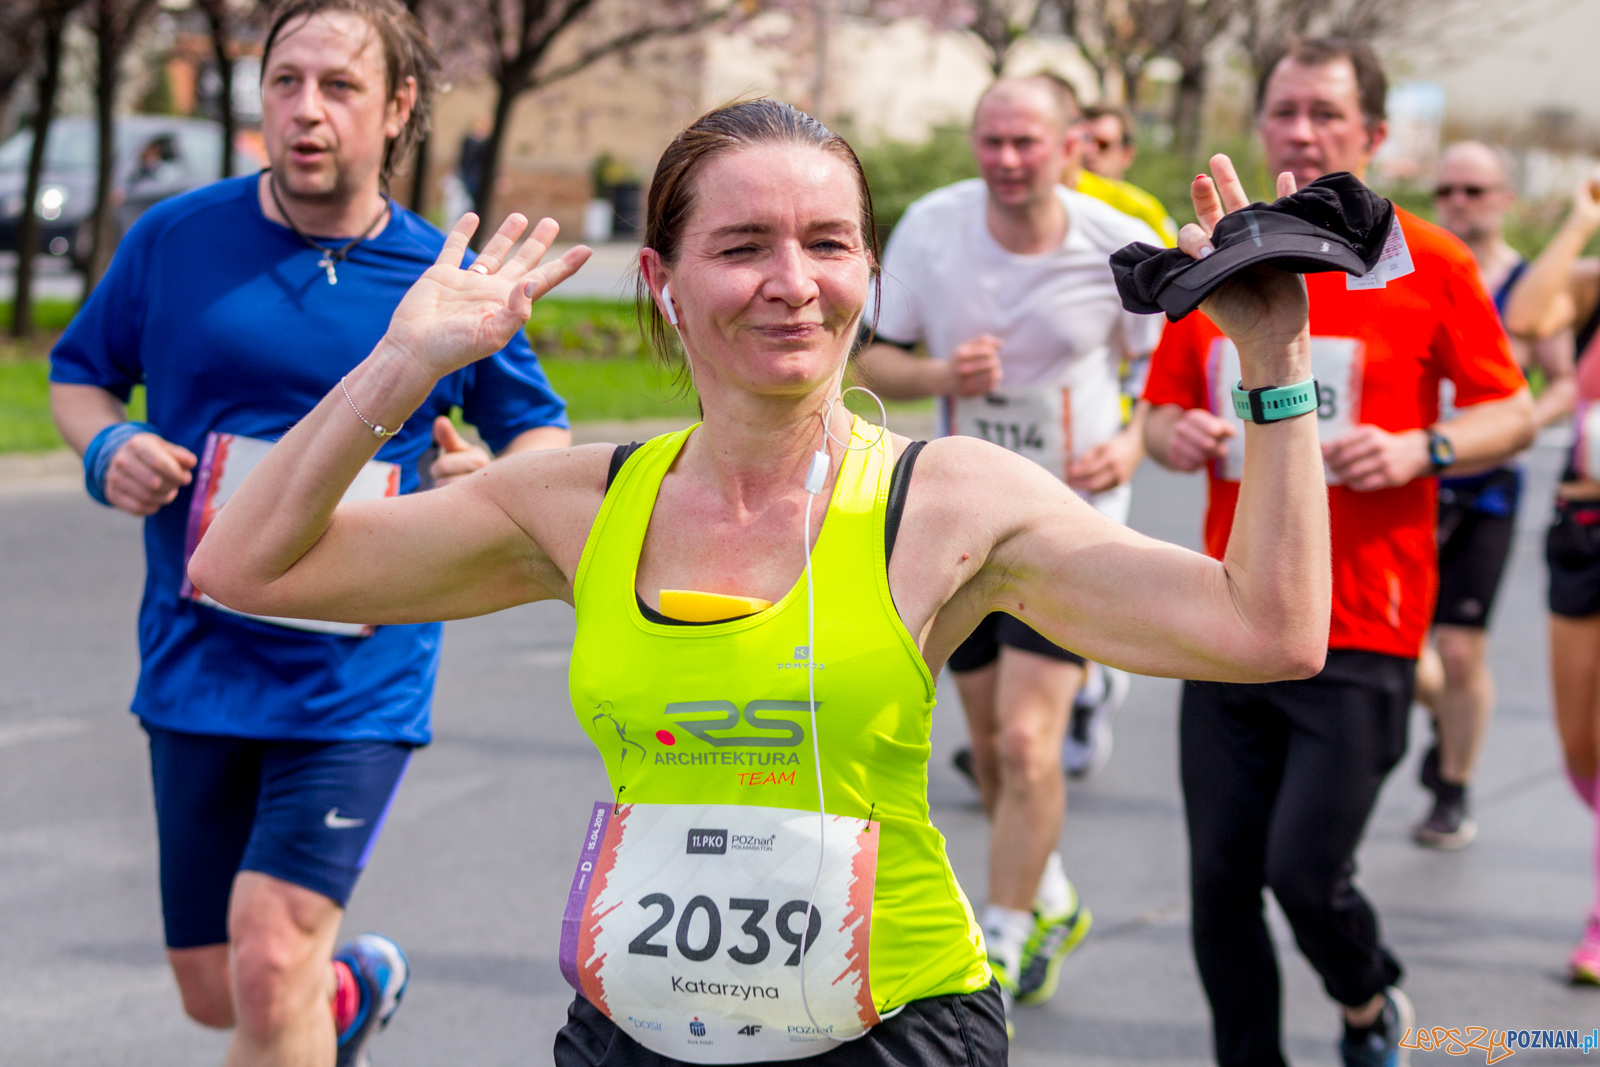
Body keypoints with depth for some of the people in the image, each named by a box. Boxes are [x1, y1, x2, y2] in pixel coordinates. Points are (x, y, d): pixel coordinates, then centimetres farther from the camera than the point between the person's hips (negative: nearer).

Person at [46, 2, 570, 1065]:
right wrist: (108, 449, -8)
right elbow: (79, 372, 14)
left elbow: (543, 433, 11)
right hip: (196, 661, 3)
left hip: (361, 676, -3)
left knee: (269, 958, -17)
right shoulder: (173, 241, 0)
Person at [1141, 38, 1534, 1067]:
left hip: (1361, 632, -4)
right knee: (1220, 879, 3)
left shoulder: (1430, 264, -1)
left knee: (1306, 869, -9)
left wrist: (1418, 450, -16)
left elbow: (1513, 414, 3)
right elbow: (1163, 411, 18)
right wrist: (1178, 435, -5)